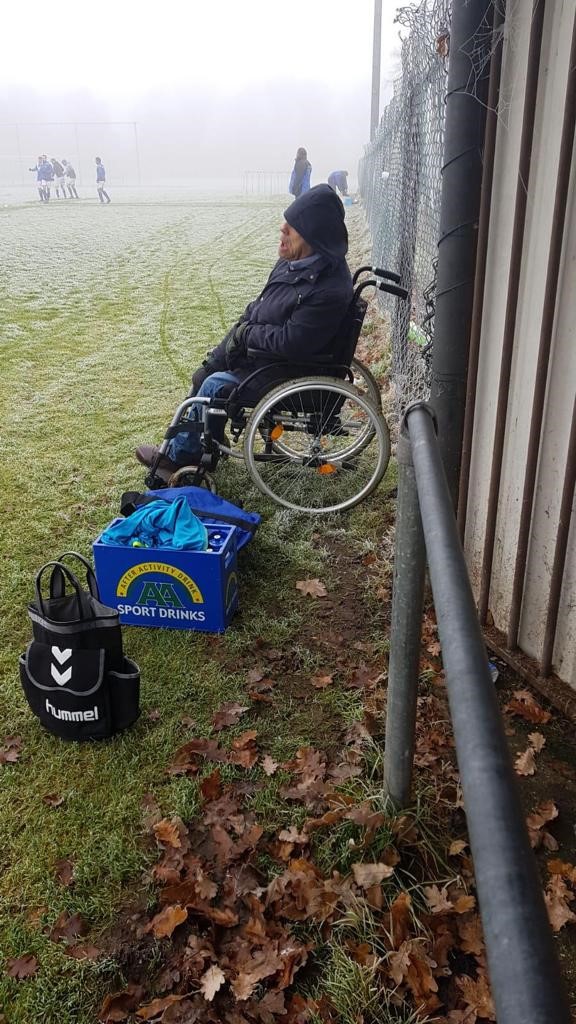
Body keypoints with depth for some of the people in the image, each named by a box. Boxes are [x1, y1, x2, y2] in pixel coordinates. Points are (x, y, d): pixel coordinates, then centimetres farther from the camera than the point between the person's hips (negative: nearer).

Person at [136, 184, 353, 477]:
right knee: (203, 375, 8)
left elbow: (290, 342, -29)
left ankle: (179, 456, 8)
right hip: (263, 350, 9)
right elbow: (260, 305, 9)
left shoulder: (329, 291, -30)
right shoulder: (295, 261, -1)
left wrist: (246, 332, -13)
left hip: (294, 371, -9)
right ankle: (205, 445, 23)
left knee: (215, 386, -13)